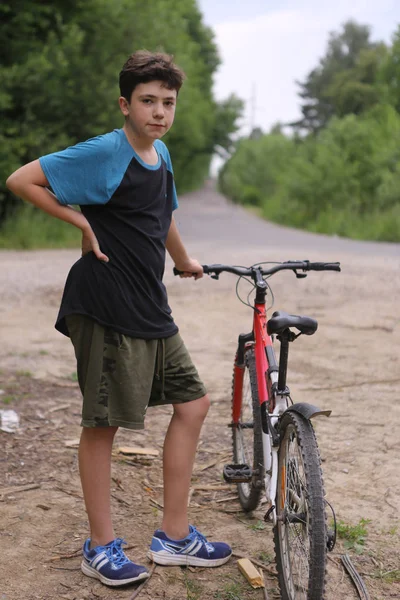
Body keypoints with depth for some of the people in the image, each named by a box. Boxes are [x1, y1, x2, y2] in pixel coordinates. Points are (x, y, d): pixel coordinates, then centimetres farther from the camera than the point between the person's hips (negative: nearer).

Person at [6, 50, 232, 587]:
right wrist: (83, 223, -12)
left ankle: (174, 536, 20)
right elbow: (21, 180, -13)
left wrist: (185, 262, 42)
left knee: (193, 402, 9)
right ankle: (101, 548, 16)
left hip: (152, 312, 9)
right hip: (106, 310, -9)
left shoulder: (161, 154, 12)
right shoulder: (104, 153, -12)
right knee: (103, 422, 0)